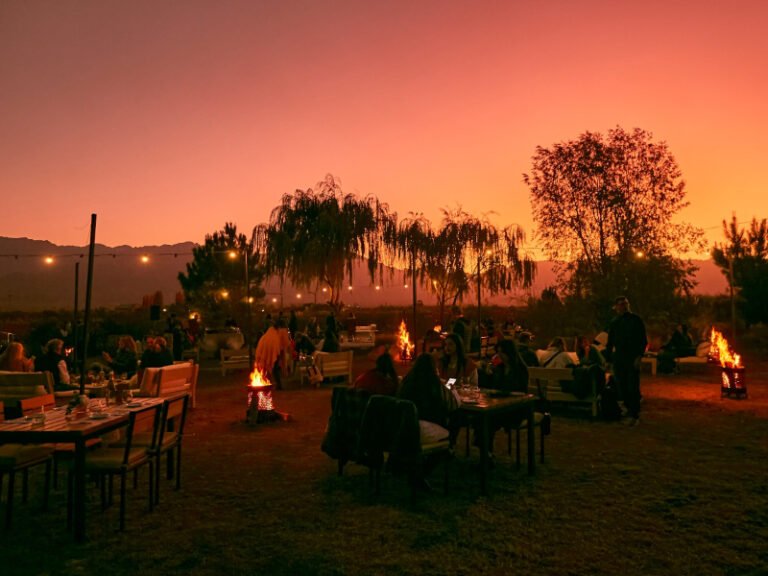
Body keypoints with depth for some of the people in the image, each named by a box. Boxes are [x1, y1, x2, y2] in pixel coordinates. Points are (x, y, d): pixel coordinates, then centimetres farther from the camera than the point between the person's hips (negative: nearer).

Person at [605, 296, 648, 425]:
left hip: (632, 359, -4)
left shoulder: (635, 320, 0)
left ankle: (634, 414, 0)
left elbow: (643, 340, -2)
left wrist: (639, 356, -12)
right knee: (621, 386, 4)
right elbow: (610, 342, 18)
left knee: (633, 387, -5)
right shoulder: (614, 322, 13)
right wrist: (608, 358, 11)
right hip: (618, 358, 5)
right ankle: (629, 409, 17)